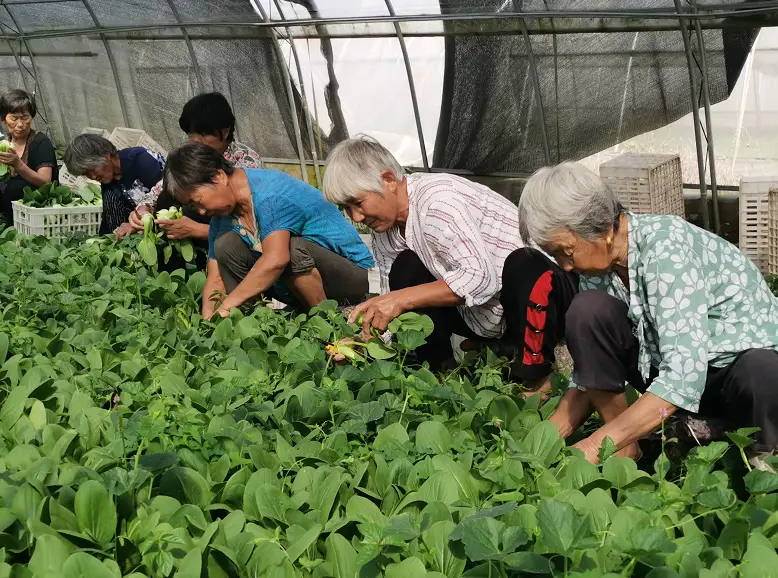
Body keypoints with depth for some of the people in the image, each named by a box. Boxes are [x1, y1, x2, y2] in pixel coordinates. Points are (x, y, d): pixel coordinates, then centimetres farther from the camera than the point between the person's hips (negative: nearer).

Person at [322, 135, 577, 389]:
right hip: (482, 317, 7)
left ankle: (536, 379, -20)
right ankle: (439, 366, -1)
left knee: (522, 266, -39)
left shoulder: (437, 199, -26)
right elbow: (393, 302, 3)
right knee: (405, 268, -12)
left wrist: (402, 298, -32)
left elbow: (482, 278, -33)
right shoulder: (384, 228, -1)